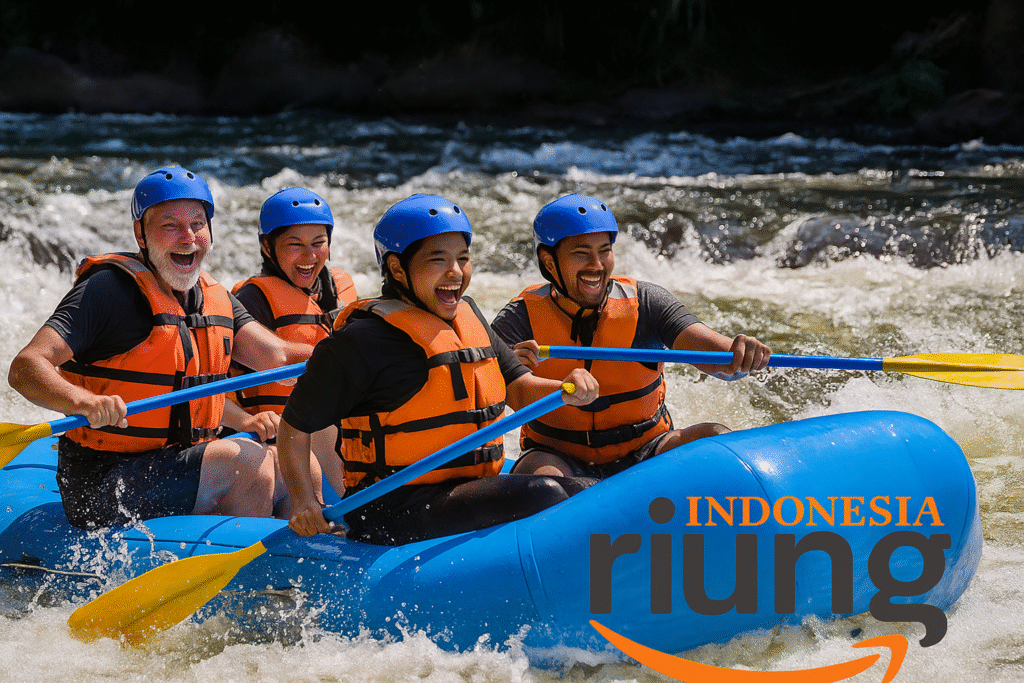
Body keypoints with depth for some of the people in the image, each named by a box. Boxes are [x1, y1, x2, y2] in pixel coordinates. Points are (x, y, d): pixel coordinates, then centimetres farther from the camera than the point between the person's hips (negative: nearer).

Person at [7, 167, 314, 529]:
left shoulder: (216, 300, 12)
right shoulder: (109, 288, -11)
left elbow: (279, 357, -1)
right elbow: (25, 367, -21)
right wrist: (86, 403, -40)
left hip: (182, 465, 8)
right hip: (101, 487, -8)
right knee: (245, 460, -21)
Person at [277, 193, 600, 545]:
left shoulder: (467, 315, 14)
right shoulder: (361, 341, -10)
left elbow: (518, 388, 15)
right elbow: (294, 427, -4)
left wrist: (566, 388, -8)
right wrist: (304, 503, -17)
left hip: (473, 490, 8)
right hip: (391, 513, -8)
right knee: (544, 493, -25)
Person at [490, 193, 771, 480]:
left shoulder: (645, 303, -6)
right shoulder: (522, 318, -9)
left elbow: (719, 360, -19)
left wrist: (739, 353, -44)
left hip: (643, 454, 2)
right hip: (560, 458, -2)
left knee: (716, 437, -25)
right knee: (538, 476, -36)